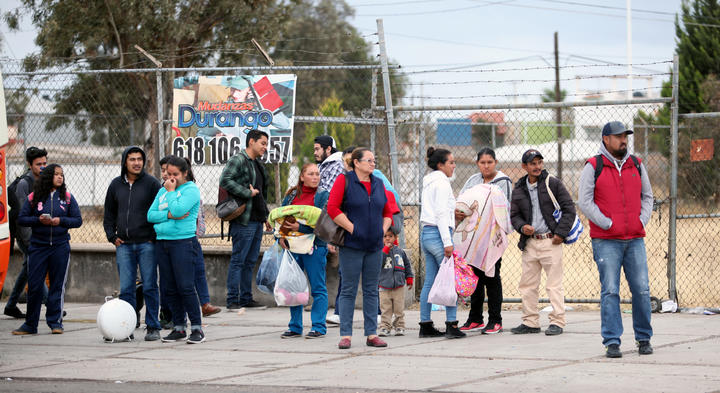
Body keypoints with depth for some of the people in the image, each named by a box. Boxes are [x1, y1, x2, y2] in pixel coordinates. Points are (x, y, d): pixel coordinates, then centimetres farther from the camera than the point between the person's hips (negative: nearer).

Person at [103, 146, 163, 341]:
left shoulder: (151, 183, 0)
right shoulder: (116, 185, 12)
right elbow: (109, 214, 20)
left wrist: (155, 237, -6)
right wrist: (112, 236, 8)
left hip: (147, 244, -3)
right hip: (124, 245, 4)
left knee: (149, 287, -2)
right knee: (126, 288, 2)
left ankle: (153, 327, 4)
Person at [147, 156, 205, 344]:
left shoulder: (191, 190, -4)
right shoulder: (162, 191, 16)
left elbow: (178, 210, -19)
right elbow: (150, 215, 7)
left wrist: (171, 191, -7)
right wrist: (170, 215, -9)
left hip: (182, 242, -7)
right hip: (162, 242, 7)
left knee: (185, 286, -11)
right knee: (169, 288, 8)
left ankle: (197, 328, -7)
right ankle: (179, 328, 14)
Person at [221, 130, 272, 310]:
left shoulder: (259, 165, 21)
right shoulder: (238, 160, -8)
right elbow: (225, 180, -22)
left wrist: (266, 216, 24)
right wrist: (248, 193, -19)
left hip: (257, 221, 9)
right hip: (243, 220, -9)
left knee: (250, 261, 11)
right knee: (238, 260, -6)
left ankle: (246, 298, 16)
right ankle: (233, 300, -5)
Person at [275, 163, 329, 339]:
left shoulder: (323, 196, -1)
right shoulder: (292, 195, 12)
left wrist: (301, 228, -20)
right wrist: (280, 237, -2)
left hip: (314, 247, -5)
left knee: (318, 288, -2)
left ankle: (318, 327, 3)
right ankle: (295, 327, 16)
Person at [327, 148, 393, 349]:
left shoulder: (378, 183, 13)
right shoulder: (344, 180, -4)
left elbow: (387, 211, 20)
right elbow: (332, 208, -11)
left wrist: (383, 230, 4)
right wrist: (352, 229, -13)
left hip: (375, 246, 5)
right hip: (351, 245, -5)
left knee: (371, 291, 7)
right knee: (348, 291, -2)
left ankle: (372, 334, 11)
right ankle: (345, 335, 0)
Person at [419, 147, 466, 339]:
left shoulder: (428, 183, 19)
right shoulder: (442, 182, -10)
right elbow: (441, 213, -16)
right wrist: (447, 242, -18)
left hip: (426, 234, 10)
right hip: (438, 234, -10)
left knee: (430, 281, 9)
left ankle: (425, 325, 9)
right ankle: (451, 325, -13)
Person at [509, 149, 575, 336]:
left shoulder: (553, 183, -1)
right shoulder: (519, 190, 10)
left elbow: (569, 208, -1)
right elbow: (514, 215, 17)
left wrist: (561, 233, -9)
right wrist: (522, 227, -4)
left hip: (550, 241, -5)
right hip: (530, 242, 5)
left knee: (554, 284, -5)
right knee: (527, 284, 7)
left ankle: (557, 322, -1)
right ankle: (530, 322, 16)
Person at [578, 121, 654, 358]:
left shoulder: (636, 165, 12)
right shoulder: (593, 167, -1)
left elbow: (647, 196, 19)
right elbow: (584, 201, -5)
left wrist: (642, 221, 3)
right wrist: (607, 224, -10)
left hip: (635, 239, 4)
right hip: (606, 241, -4)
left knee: (641, 290, 2)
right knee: (610, 291, -6)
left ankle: (644, 339, 14)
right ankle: (612, 342, -3)